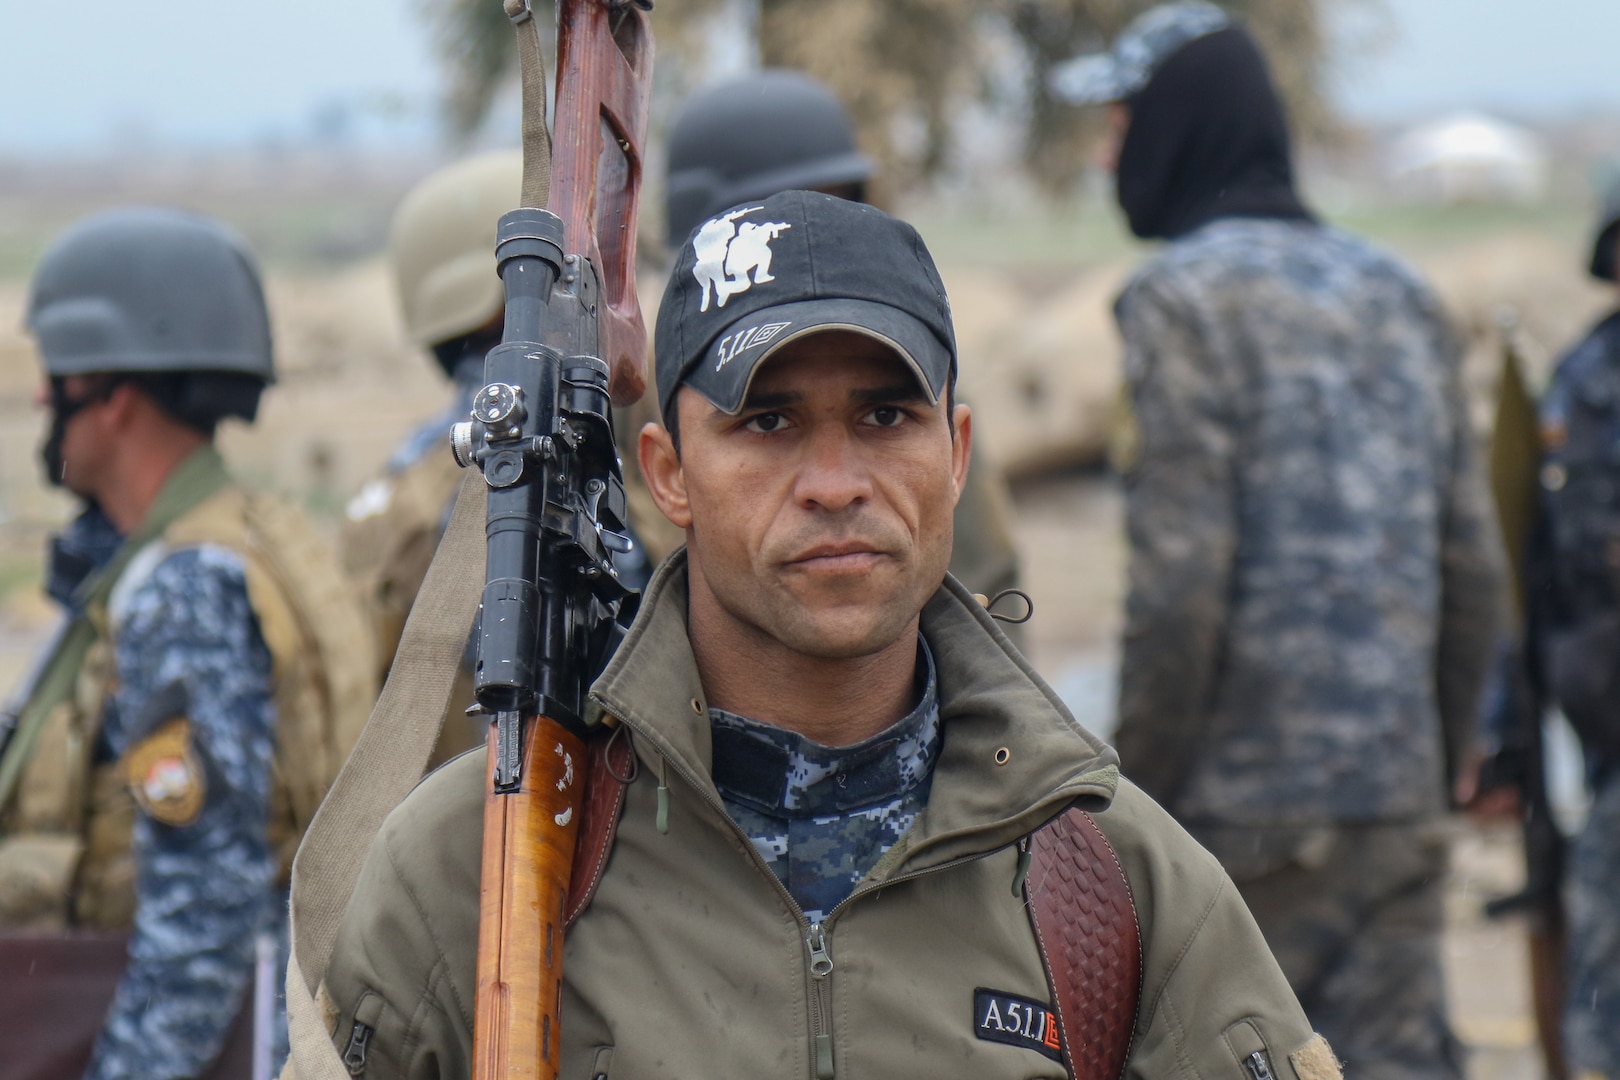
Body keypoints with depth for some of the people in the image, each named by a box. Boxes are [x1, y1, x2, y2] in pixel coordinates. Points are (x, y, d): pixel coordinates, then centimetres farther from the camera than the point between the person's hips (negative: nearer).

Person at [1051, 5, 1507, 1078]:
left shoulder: (1185, 297, -8)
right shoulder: (1399, 295, 13)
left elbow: (1182, 579, -15)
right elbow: (1475, 567, 13)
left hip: (1246, 812, -6)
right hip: (1397, 807, 6)